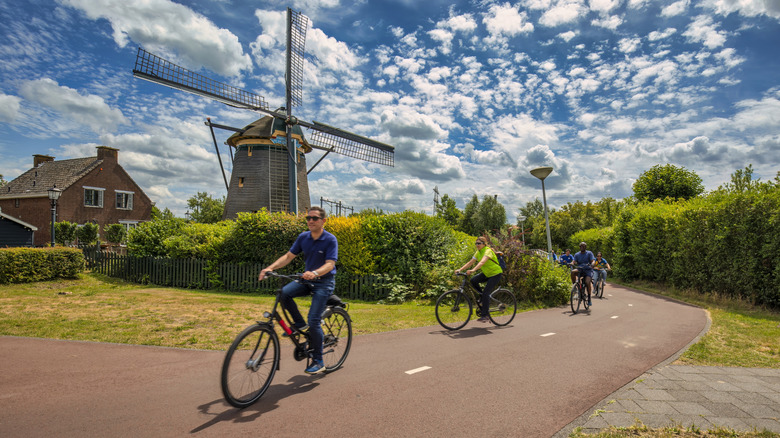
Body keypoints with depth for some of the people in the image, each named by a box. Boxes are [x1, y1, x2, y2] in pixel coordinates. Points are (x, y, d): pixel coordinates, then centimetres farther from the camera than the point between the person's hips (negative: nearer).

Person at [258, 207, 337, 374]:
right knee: (284, 292, -23)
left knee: (314, 320, -14)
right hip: (307, 280, 5)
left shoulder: (330, 240, -14)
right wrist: (270, 267, -13)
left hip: (324, 282, -5)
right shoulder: (303, 237, 2)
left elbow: (330, 264, -23)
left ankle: (318, 361, 4)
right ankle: (299, 323, 2)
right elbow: (289, 256, 3)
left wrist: (315, 273, -43)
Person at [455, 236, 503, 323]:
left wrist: (473, 270, -53)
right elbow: (470, 262, -3)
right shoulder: (478, 253, 3)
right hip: (486, 273, 7)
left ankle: (485, 316, -12)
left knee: (485, 293, -18)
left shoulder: (488, 251, -22)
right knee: (473, 280, -16)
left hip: (495, 274, -7)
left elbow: (482, 262, -39)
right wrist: (460, 269, -16)